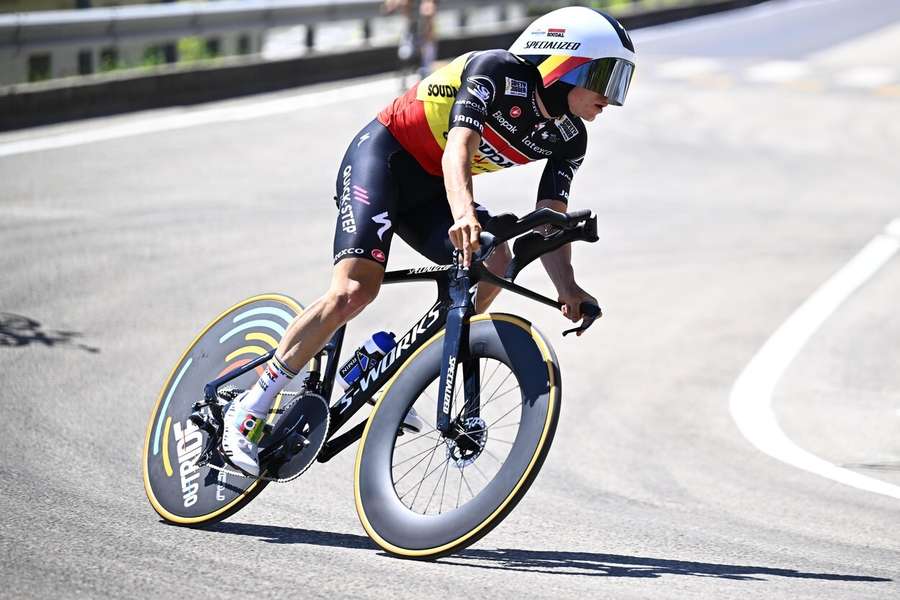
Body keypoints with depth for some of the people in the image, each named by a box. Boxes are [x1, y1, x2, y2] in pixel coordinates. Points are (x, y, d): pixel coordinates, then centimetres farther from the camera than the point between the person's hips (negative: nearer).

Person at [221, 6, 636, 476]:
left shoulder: (568, 138, -3)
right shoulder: (498, 72, -24)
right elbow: (459, 148, -37)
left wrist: (568, 289, -26)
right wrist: (463, 214, -57)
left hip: (429, 188, 7)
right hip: (382, 155, -7)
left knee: (494, 263, -19)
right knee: (354, 290, -23)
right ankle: (247, 412, -13)